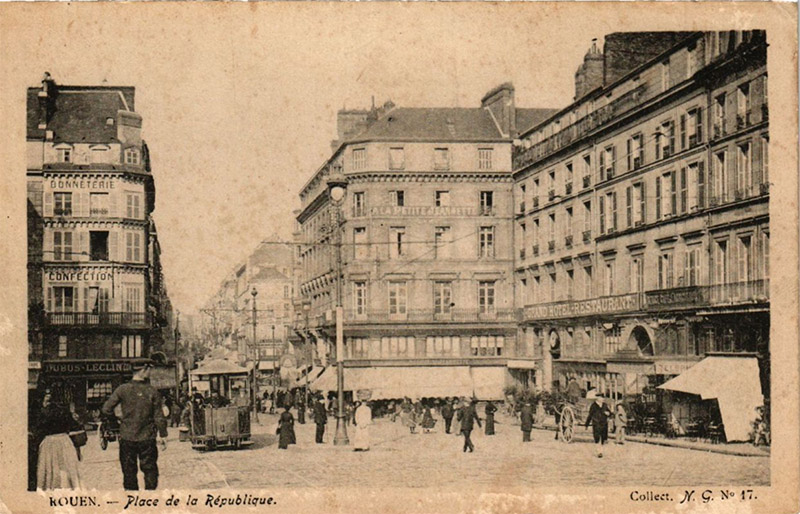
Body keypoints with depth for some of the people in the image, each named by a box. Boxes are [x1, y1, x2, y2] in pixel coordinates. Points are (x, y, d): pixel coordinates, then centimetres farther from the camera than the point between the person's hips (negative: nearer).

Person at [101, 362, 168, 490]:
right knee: (150, 469, 9)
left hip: (127, 437, 1)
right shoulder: (152, 391, -6)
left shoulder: (122, 389, -4)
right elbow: (159, 416, -5)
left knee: (129, 471, 10)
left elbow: (106, 409, -5)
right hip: (147, 439, -1)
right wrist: (163, 435, 3)